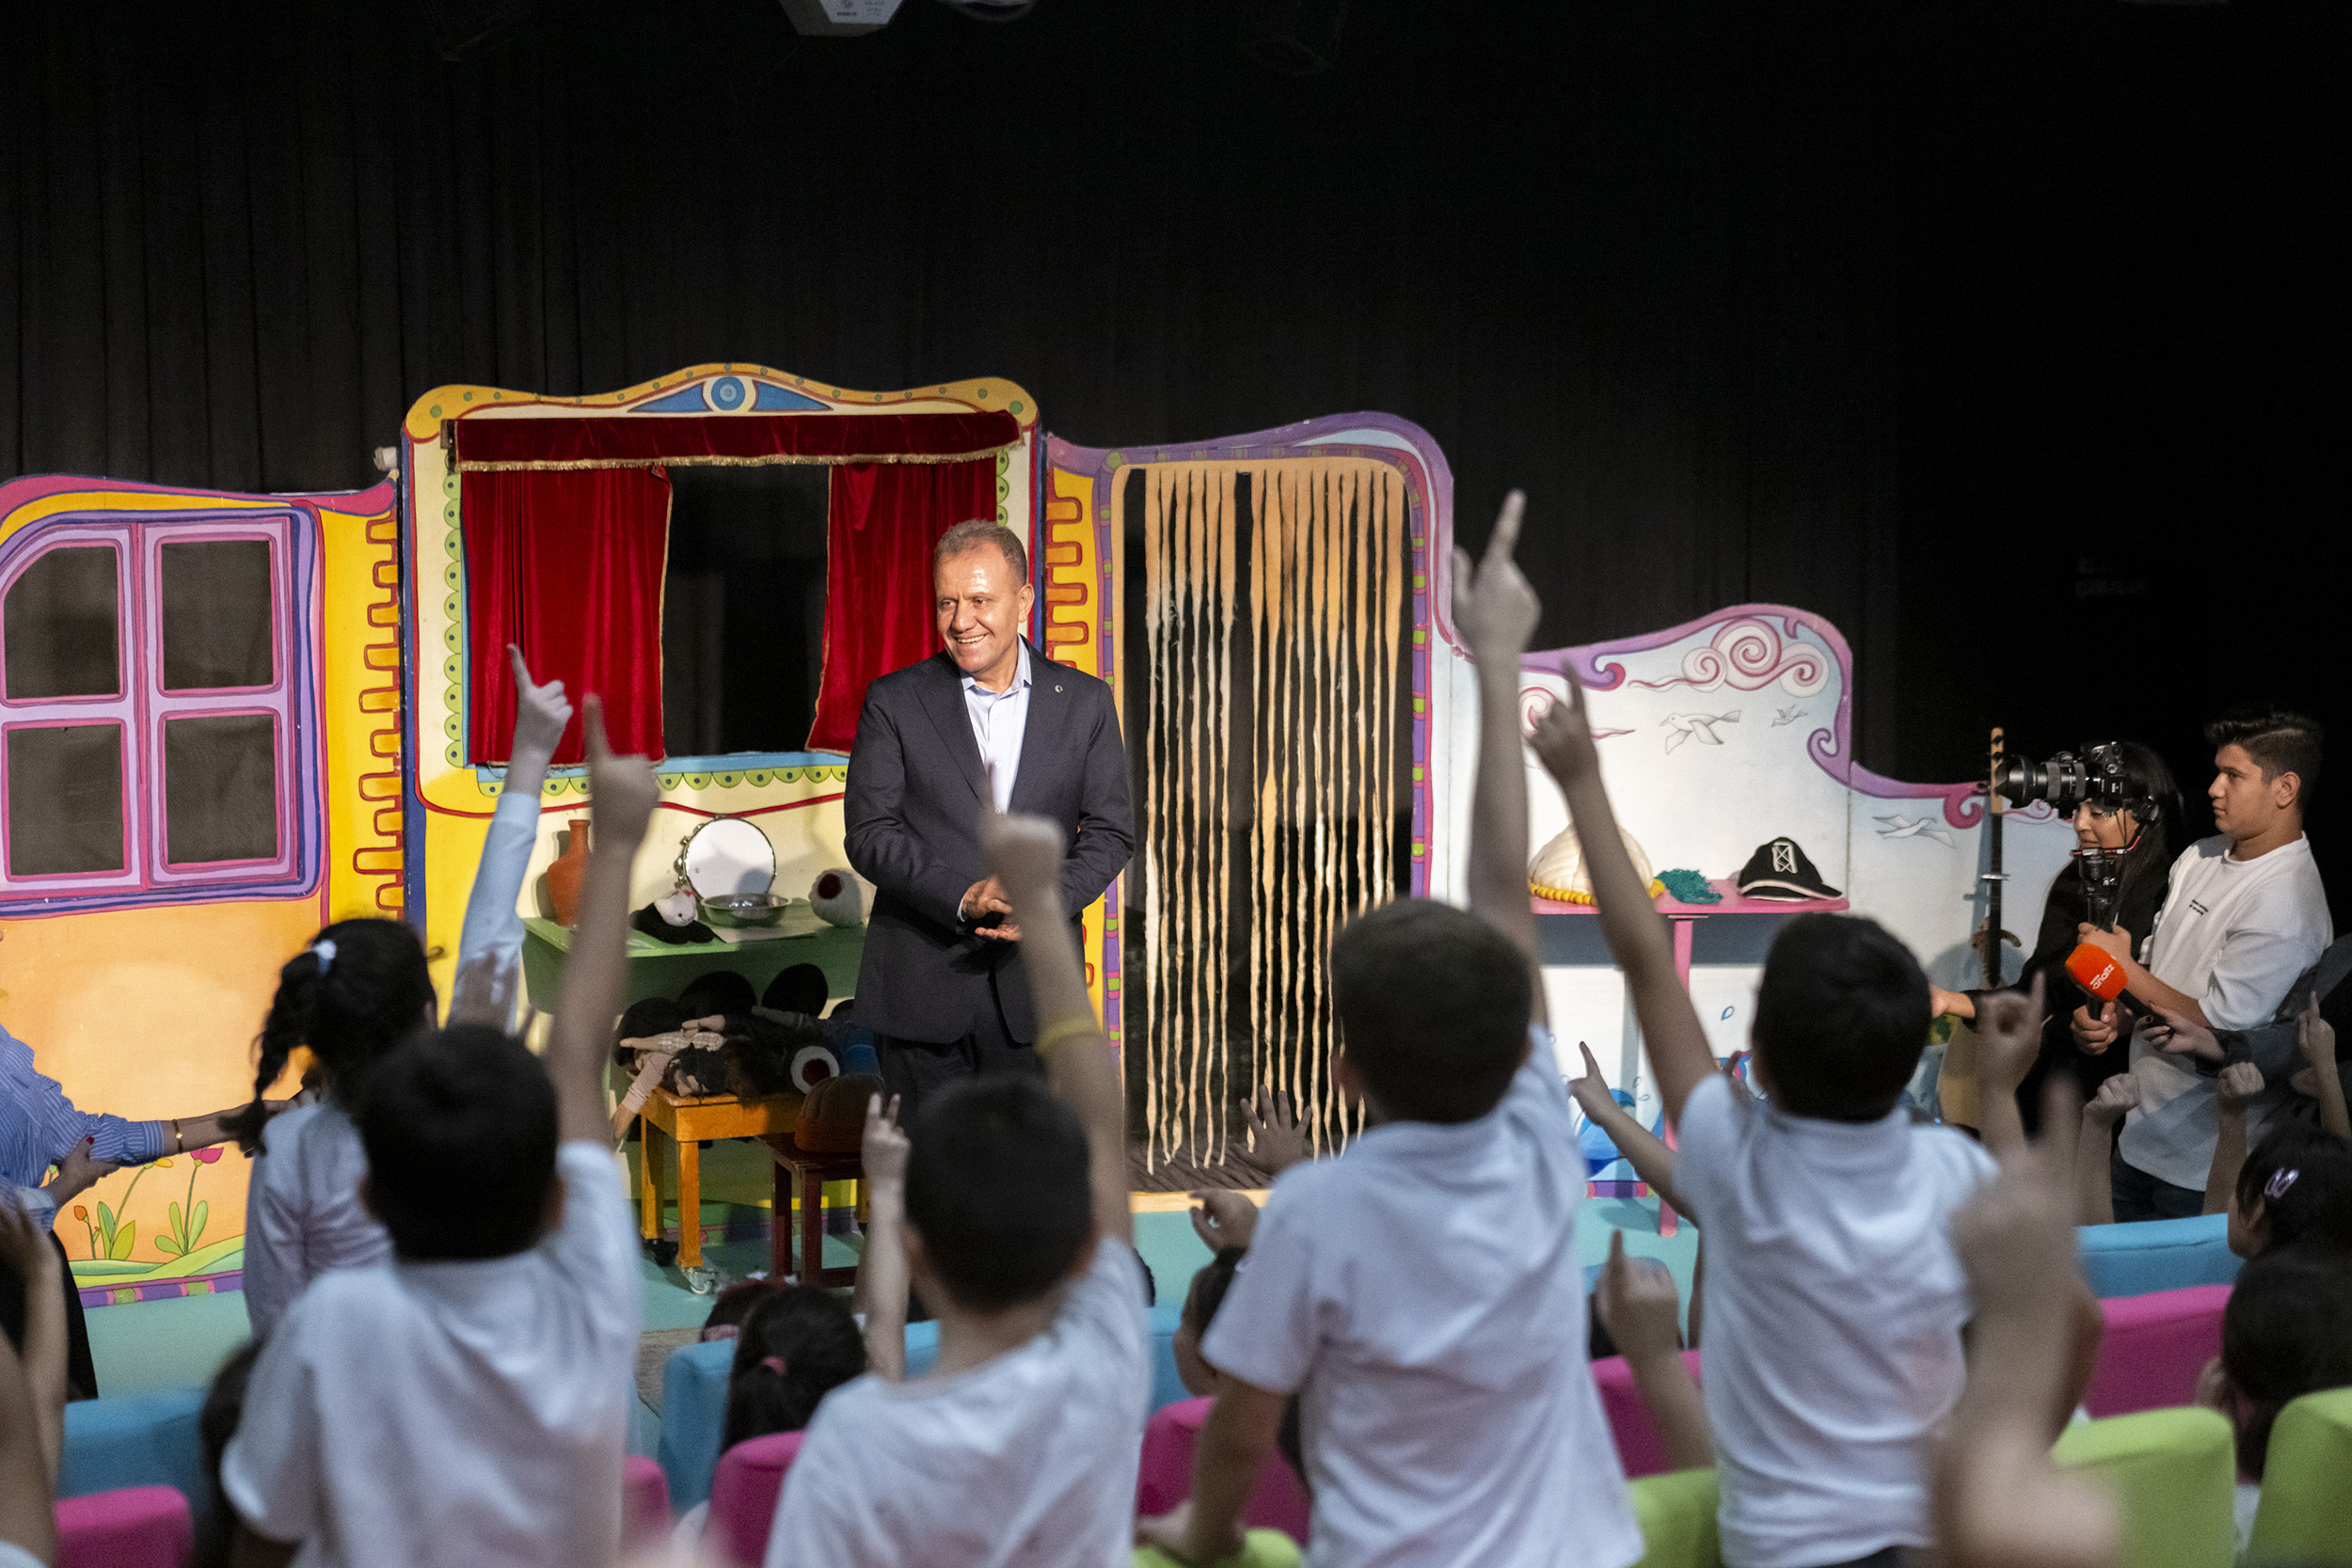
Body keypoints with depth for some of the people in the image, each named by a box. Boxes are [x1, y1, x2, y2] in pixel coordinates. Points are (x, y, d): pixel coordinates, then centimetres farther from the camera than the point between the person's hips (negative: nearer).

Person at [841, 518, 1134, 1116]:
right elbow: (869, 834, -4)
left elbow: (1110, 830, 6)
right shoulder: (895, 702, 1)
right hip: (921, 988, -1)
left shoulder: (1085, 702, 6)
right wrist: (964, 897, -19)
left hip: (1033, 979, 1)